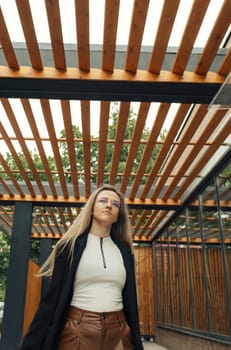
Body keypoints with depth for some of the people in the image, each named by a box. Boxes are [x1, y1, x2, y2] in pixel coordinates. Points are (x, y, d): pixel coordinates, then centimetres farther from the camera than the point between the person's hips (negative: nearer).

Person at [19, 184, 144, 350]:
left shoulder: (124, 250, 8)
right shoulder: (70, 245, -1)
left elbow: (130, 300, 10)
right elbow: (53, 297, -3)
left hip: (118, 331, 3)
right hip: (76, 330, -3)